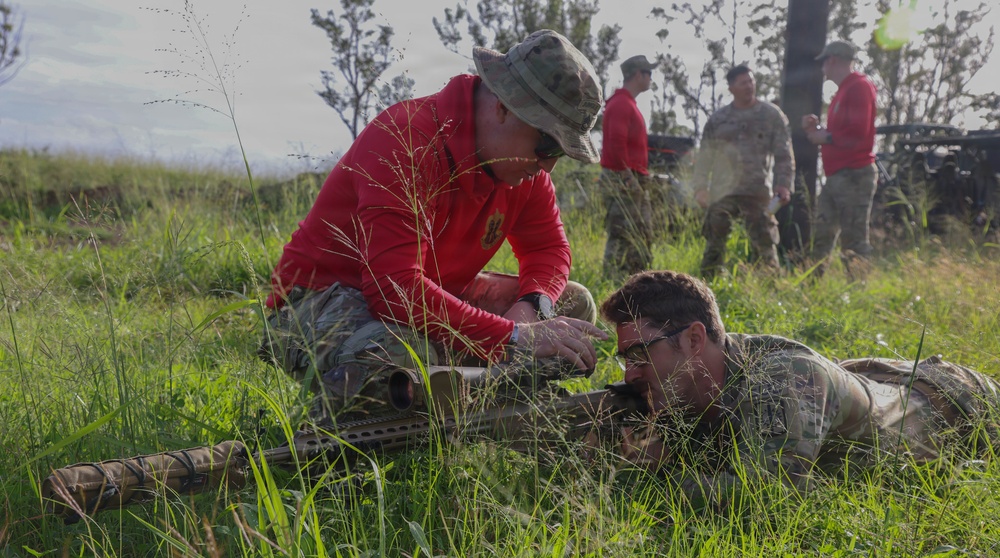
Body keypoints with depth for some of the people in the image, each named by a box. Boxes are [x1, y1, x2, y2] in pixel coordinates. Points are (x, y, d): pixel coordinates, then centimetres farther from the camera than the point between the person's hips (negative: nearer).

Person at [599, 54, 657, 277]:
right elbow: (616, 144, -22)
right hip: (622, 181, -11)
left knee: (643, 238, 13)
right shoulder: (620, 104, -13)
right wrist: (628, 177, -21)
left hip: (635, 181, 11)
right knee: (623, 238, -9)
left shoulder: (629, 104, 20)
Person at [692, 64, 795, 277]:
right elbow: (705, 156, 11)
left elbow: (784, 154, 2)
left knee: (764, 241, -4)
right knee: (714, 240, -2)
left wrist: (784, 184, -9)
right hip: (722, 192, 2)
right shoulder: (718, 119, 10)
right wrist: (700, 187, 5)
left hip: (758, 191, -1)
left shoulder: (772, 115, 5)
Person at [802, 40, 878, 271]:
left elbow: (858, 132, -21)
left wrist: (826, 137, -9)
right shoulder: (843, 91, 21)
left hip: (854, 176, -10)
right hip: (836, 177, 10)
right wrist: (816, 129, 9)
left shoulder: (859, 87, -10)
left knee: (854, 241, -9)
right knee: (822, 237, 10)